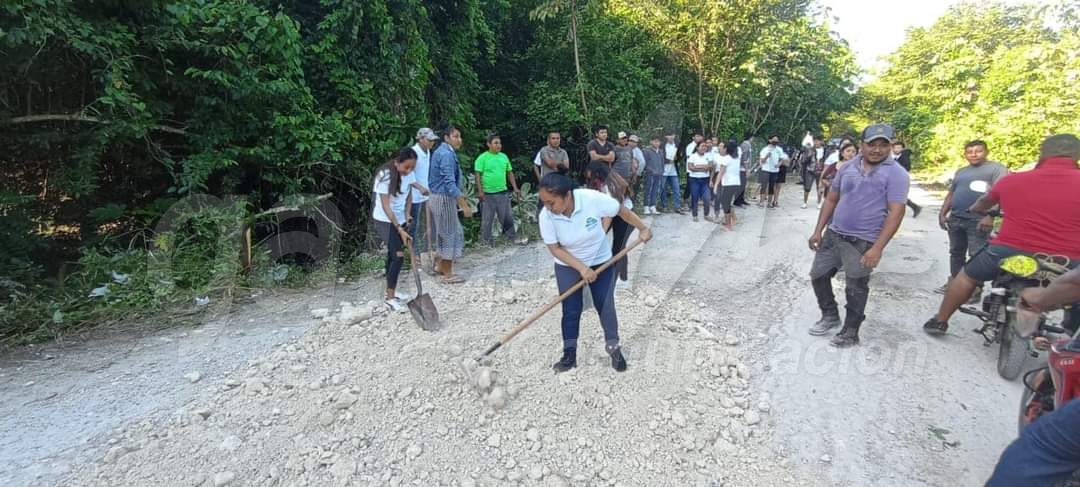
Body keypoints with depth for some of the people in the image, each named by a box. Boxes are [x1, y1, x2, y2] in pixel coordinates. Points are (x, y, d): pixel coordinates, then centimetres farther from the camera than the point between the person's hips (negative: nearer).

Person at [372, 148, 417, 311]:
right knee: (398, 256, -14)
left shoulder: (410, 174, -6)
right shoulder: (385, 175, -25)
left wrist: (407, 215, -4)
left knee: (393, 255, 14)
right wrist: (399, 229, -25)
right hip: (385, 220, -6)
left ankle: (390, 292, 26)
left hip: (400, 219, 7)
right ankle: (390, 299, -6)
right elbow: (386, 206, -24)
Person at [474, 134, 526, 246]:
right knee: (487, 218, 6)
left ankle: (512, 237, 21)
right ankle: (487, 239, 19)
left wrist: (515, 188, 9)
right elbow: (478, 175, -10)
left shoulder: (504, 157, 8)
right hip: (488, 193, -5)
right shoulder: (482, 158, -8)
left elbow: (510, 173, 14)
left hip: (503, 192, 5)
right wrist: (480, 191, -17)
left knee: (507, 217, 11)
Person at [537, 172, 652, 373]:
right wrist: (582, 268, -23)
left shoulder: (593, 199, -29)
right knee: (570, 310, 3)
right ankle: (569, 354, 19)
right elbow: (555, 248, -17)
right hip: (568, 267, 1)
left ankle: (614, 348, 27)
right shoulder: (546, 216, -24)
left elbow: (621, 210, -12)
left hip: (601, 262, 0)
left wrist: (642, 228, -3)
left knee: (606, 306, 7)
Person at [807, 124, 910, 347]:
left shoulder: (896, 174, -9)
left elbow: (896, 213, -15)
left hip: (863, 242, -5)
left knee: (855, 289, 6)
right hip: (833, 234, 5)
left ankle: (850, 332, 22)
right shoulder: (847, 167, 6)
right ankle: (830, 316, 33)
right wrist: (818, 231, 5)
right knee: (818, 275, 11)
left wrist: (877, 248, -23)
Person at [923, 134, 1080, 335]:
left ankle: (939, 321, 25)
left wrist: (974, 210, 45)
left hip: (1008, 251, 1)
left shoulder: (1012, 180, 3)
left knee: (967, 276, 20)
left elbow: (984, 201, 24)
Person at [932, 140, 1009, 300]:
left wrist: (990, 216, -22)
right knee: (956, 253, 14)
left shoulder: (996, 168, -2)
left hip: (979, 221, -7)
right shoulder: (961, 171, 19)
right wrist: (943, 213, 14)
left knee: (977, 256, -4)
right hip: (955, 219, 7)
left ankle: (975, 289, 0)